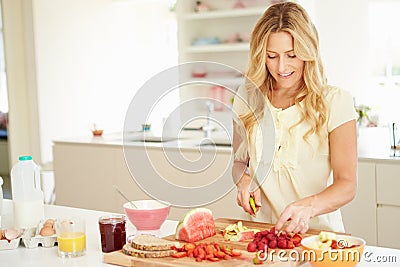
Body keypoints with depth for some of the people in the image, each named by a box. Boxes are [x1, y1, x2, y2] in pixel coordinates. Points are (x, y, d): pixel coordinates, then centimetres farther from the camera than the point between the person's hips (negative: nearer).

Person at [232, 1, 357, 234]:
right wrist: (244, 180, -3)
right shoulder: (247, 97, 7)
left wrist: (308, 207, -26)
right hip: (261, 230, 3)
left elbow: (347, 184, -8)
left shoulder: (335, 101, -4)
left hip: (317, 231, -3)